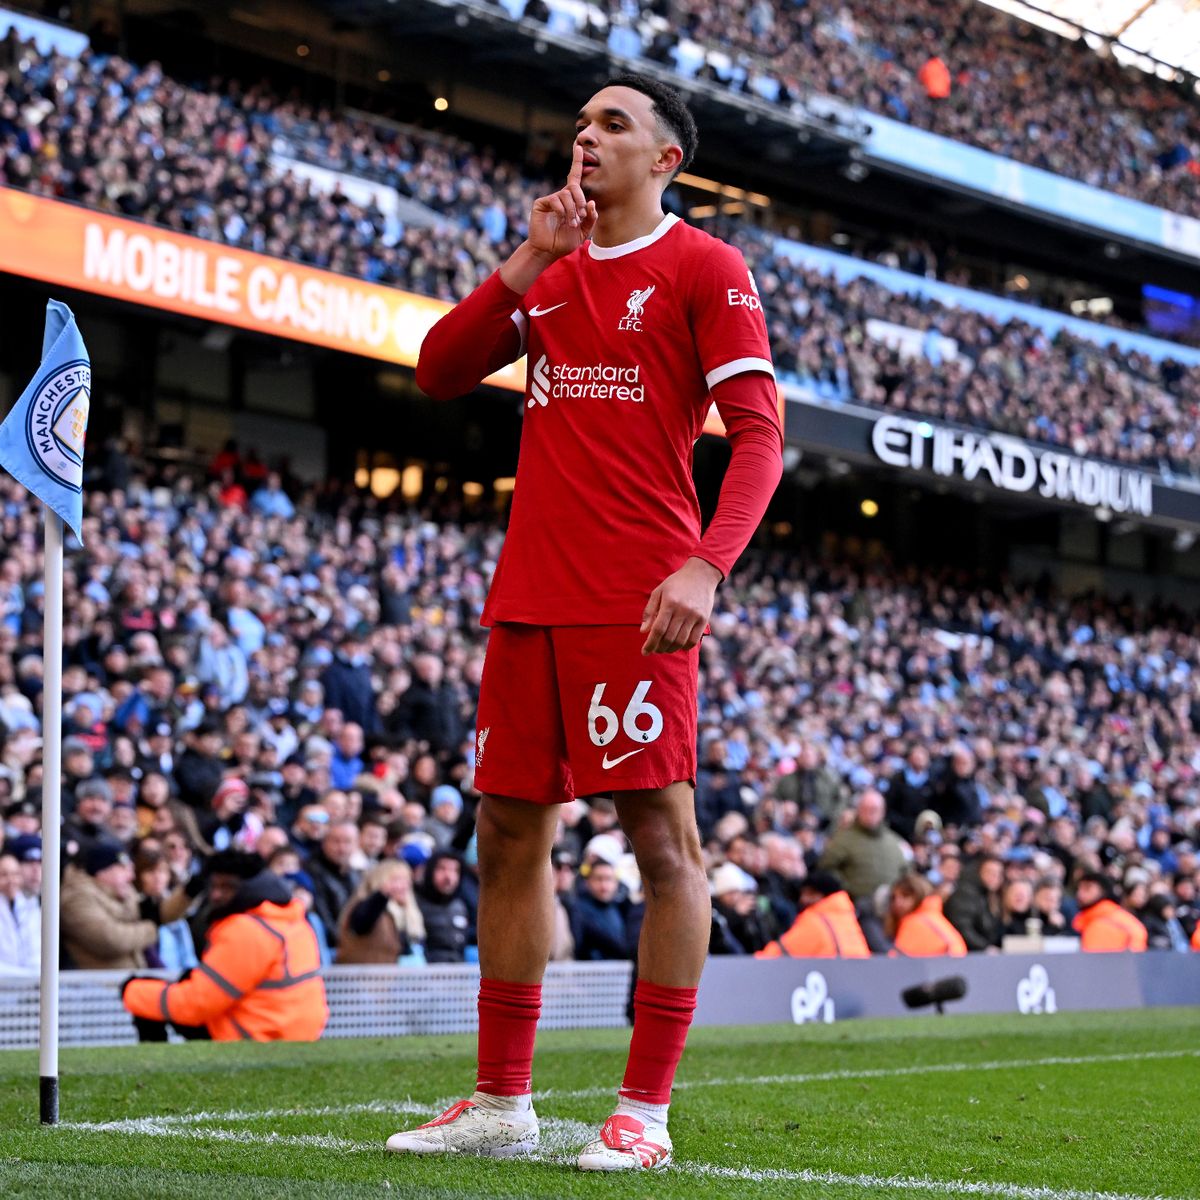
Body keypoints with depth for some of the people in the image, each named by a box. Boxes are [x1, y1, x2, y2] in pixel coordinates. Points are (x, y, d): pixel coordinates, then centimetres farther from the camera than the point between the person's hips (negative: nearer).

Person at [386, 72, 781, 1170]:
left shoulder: (704, 268, 0)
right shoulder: (551, 274, 19)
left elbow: (759, 432, -8)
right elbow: (440, 372, 13)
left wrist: (705, 566, -22)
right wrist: (528, 263, 3)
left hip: (635, 603, -7)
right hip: (529, 593, 7)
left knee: (663, 839, -7)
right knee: (509, 834, 8)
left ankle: (644, 1114, -3)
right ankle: (501, 1102, 16)